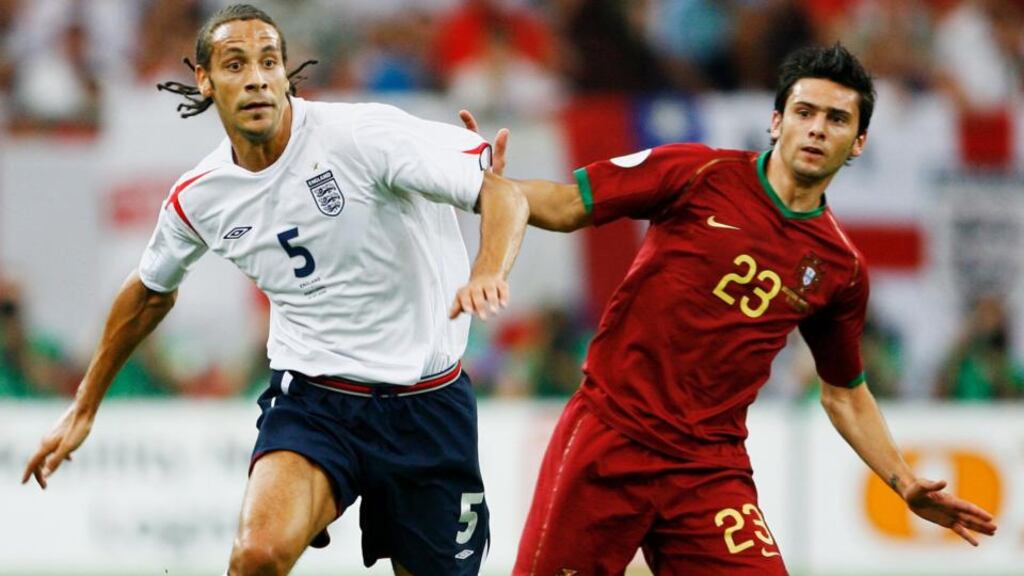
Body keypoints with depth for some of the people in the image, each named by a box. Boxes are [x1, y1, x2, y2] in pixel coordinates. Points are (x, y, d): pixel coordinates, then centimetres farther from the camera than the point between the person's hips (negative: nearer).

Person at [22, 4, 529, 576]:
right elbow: (150, 293, 22)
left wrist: (488, 272, -43)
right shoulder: (198, 197, 1)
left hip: (427, 400, -1)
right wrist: (84, 407, 29)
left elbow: (503, 194, -21)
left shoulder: (364, 134, -15)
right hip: (313, 396, 1)